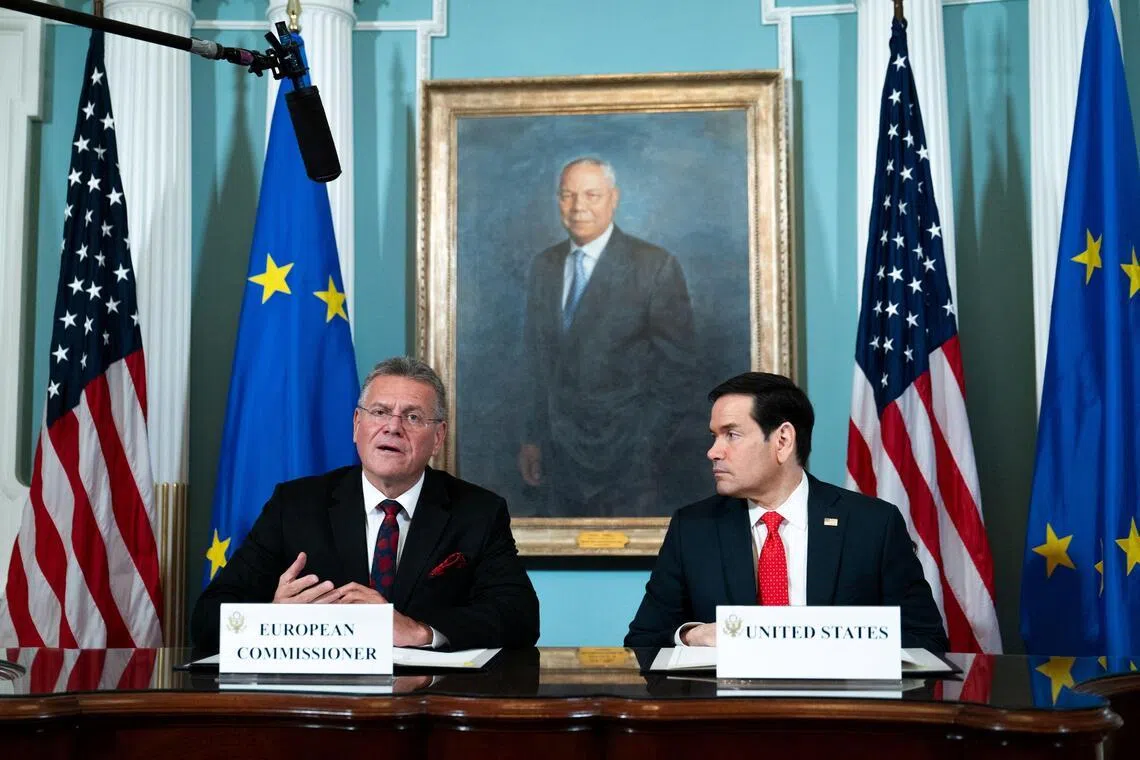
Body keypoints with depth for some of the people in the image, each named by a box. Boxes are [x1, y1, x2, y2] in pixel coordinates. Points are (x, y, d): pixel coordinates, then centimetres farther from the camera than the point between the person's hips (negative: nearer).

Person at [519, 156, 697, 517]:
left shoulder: (656, 266, -7)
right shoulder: (544, 266, 9)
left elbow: (676, 367, -7)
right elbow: (538, 358, 14)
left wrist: (650, 447, -10)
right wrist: (532, 438, 10)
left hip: (626, 459, -4)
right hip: (559, 452, 4)